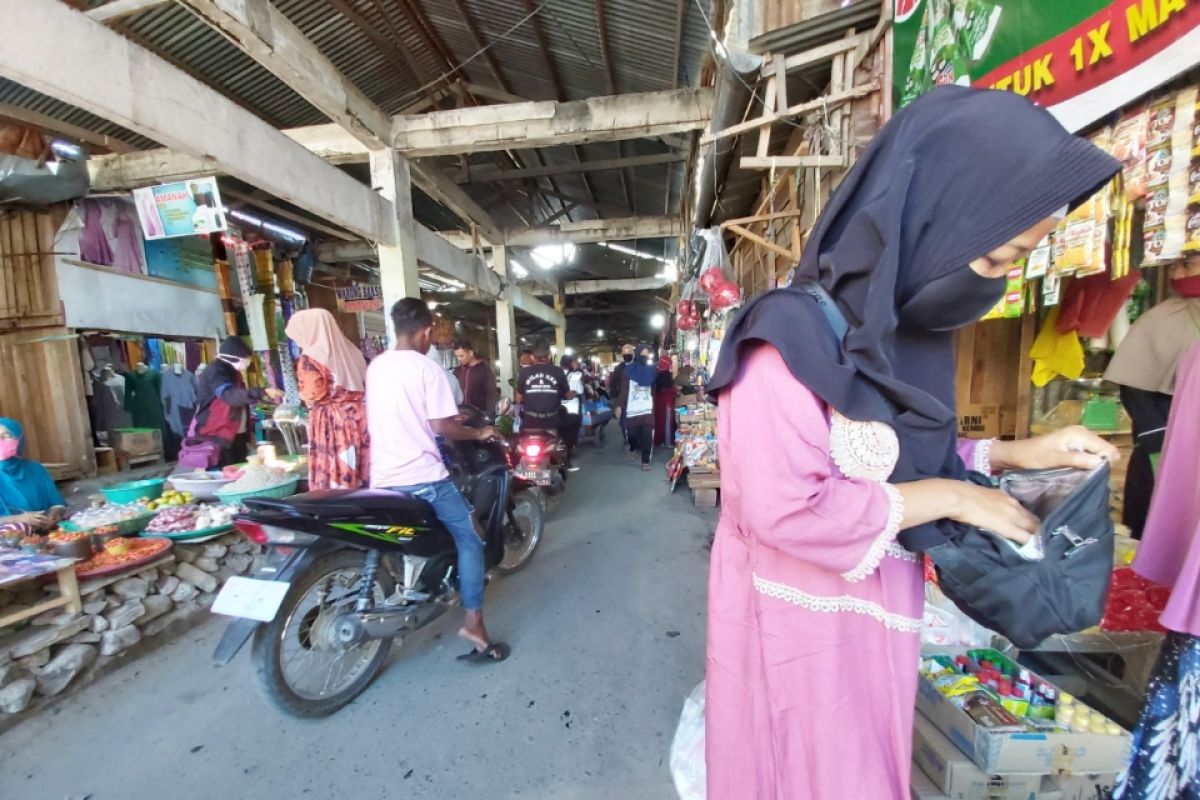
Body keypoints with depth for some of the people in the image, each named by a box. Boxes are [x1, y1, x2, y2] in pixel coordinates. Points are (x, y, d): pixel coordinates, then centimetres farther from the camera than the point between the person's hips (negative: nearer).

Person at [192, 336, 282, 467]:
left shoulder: (233, 372, 13)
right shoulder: (215, 372, -14)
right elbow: (230, 395, -32)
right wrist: (263, 393, -43)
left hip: (237, 436, 8)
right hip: (216, 437, -8)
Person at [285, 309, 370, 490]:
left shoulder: (310, 358, -8)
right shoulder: (350, 350, 11)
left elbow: (312, 395, -10)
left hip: (330, 424, -6)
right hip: (359, 420, 6)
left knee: (334, 476, 1)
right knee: (361, 473, 8)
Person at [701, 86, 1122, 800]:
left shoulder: (901, 336, 2)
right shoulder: (791, 338, -24)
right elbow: (785, 509, -31)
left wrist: (1016, 454, 2)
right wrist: (947, 496, -19)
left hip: (876, 613, 8)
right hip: (801, 622, -8)